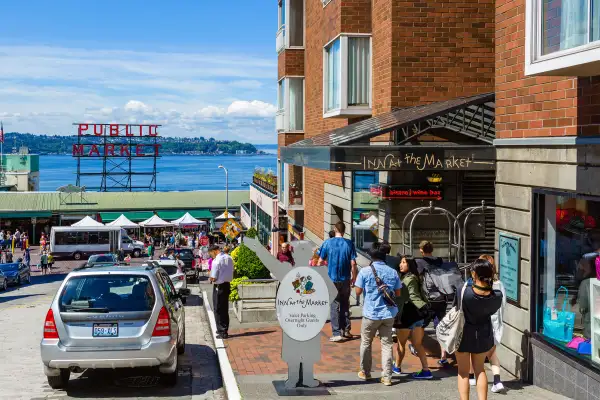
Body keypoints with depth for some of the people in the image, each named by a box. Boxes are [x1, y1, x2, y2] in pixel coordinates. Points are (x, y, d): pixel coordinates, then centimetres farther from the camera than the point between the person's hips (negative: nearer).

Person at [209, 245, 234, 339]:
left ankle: (222, 332, 4)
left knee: (218, 310, 3)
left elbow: (214, 277, -19)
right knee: (225, 309, 17)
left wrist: (210, 279, 2)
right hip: (227, 284, 8)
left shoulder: (216, 261, -20)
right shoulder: (229, 258, 4)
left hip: (219, 286, -8)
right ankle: (224, 330, 25)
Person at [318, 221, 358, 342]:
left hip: (332, 279, -1)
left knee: (335, 305, 3)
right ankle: (346, 330, 21)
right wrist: (354, 277, 7)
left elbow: (321, 261, -4)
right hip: (345, 279, 1)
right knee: (345, 304, 16)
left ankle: (337, 333, -2)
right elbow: (353, 263, -6)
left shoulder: (328, 243, -6)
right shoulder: (349, 243, -5)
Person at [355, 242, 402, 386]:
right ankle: (387, 377, 4)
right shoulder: (392, 272, -2)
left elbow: (358, 291, -5)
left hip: (371, 313, -2)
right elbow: (398, 293, 5)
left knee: (366, 343, 15)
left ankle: (365, 373, 26)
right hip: (388, 313, 2)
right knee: (387, 344, 7)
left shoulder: (365, 271, -10)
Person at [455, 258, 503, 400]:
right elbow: (492, 311, 0)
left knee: (463, 372, 12)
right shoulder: (497, 296, -19)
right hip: (484, 334, 3)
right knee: (480, 369, 21)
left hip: (464, 334, -3)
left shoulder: (463, 292, -28)